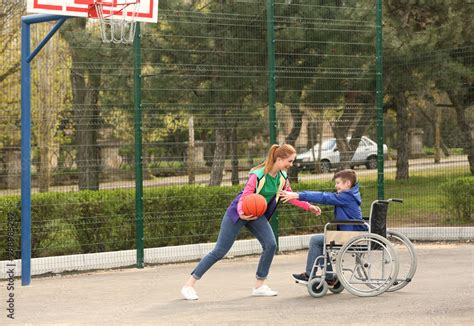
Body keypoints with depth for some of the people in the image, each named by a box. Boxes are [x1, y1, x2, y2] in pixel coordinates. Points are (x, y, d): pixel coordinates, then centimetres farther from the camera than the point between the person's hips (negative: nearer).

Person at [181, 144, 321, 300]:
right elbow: (244, 198, -28)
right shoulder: (257, 175, -27)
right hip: (238, 213, -6)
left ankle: (259, 286, -1)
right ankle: (189, 284, 2)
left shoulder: (282, 177, -5)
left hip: (257, 215, 6)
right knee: (219, 251, -6)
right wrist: (241, 213, -47)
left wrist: (308, 207, 2)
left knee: (270, 244, -14)